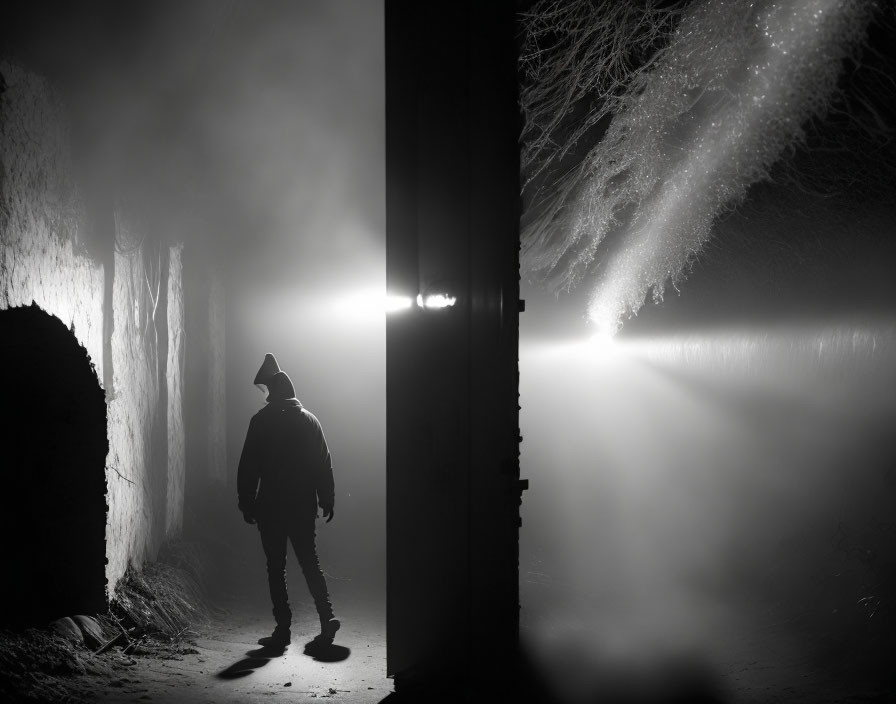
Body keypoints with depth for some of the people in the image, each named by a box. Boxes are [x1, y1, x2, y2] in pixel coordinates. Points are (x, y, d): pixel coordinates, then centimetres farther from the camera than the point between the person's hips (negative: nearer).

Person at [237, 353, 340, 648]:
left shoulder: (262, 421, -6)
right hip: (304, 506, 3)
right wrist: (327, 500, 13)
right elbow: (324, 464, 6)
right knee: (310, 562, 13)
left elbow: (248, 466, -8)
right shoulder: (310, 420, 5)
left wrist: (246, 502, 0)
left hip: (270, 506, -3)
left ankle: (283, 628, 4)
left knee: (276, 567, 5)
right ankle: (327, 616, 2)